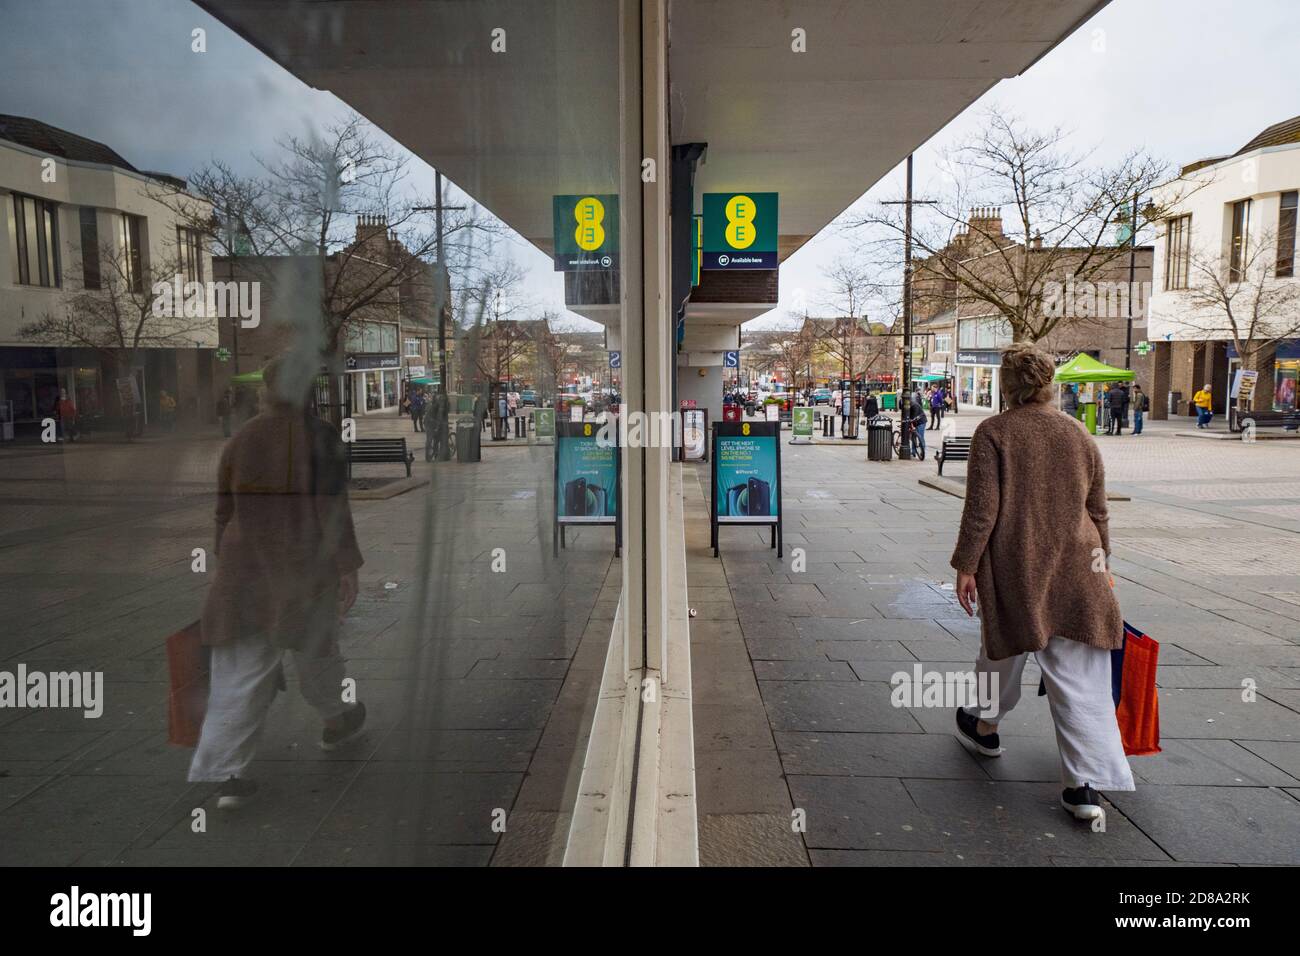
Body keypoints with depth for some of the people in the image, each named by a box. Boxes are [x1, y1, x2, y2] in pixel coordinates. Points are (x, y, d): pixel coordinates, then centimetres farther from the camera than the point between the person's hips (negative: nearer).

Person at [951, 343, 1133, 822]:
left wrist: (966, 566, -5)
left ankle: (985, 725, 40)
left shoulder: (993, 432, -7)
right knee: (1080, 677, 3)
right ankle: (1086, 784, 2)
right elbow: (1098, 509, 13)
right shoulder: (1078, 433, 7)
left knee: (1004, 649, 18)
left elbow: (981, 509, -12)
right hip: (1076, 568, 3)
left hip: (1014, 567, -3)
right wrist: (1098, 559, 25)